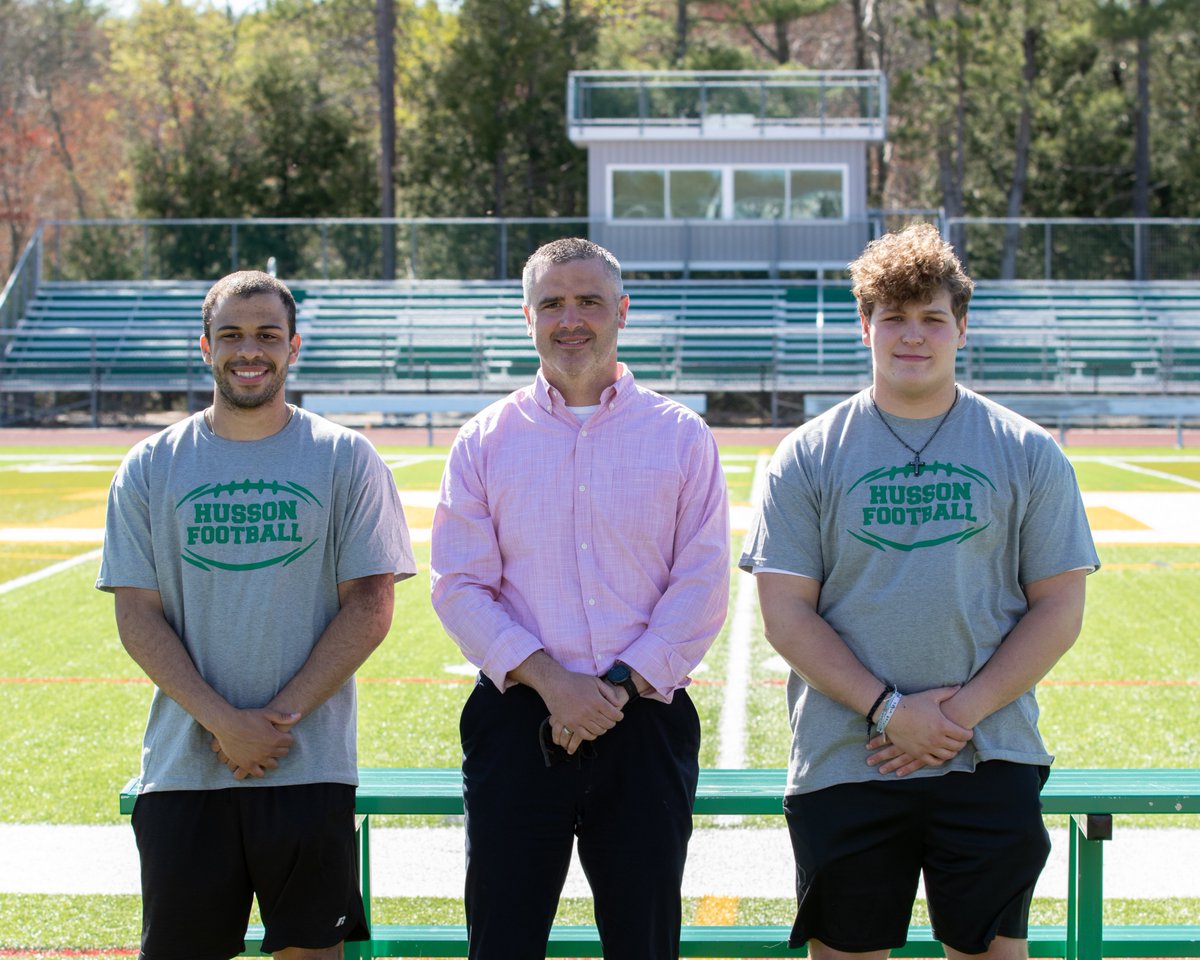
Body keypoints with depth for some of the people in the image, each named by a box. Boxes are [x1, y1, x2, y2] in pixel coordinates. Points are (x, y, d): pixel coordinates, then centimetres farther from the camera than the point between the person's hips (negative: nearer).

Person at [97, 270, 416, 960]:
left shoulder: (345, 459, 2)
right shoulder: (150, 469, 6)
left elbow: (370, 608, -2)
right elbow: (138, 617, 0)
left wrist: (281, 715, -11)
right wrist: (224, 721, -12)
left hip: (311, 765, -1)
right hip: (182, 767, 1)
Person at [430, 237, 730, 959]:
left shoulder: (682, 437, 6)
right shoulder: (485, 442, 7)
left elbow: (702, 589, 0)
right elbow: (460, 588, 1)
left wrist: (619, 685, -11)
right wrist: (551, 680, -13)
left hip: (645, 722, 0)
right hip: (518, 722, 0)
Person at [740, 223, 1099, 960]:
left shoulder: (1028, 454, 4)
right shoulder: (807, 458, 3)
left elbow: (1059, 610, 1)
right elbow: (786, 614, -2)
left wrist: (962, 713, -10)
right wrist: (888, 710, -13)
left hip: (992, 762, 0)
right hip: (843, 762, 0)